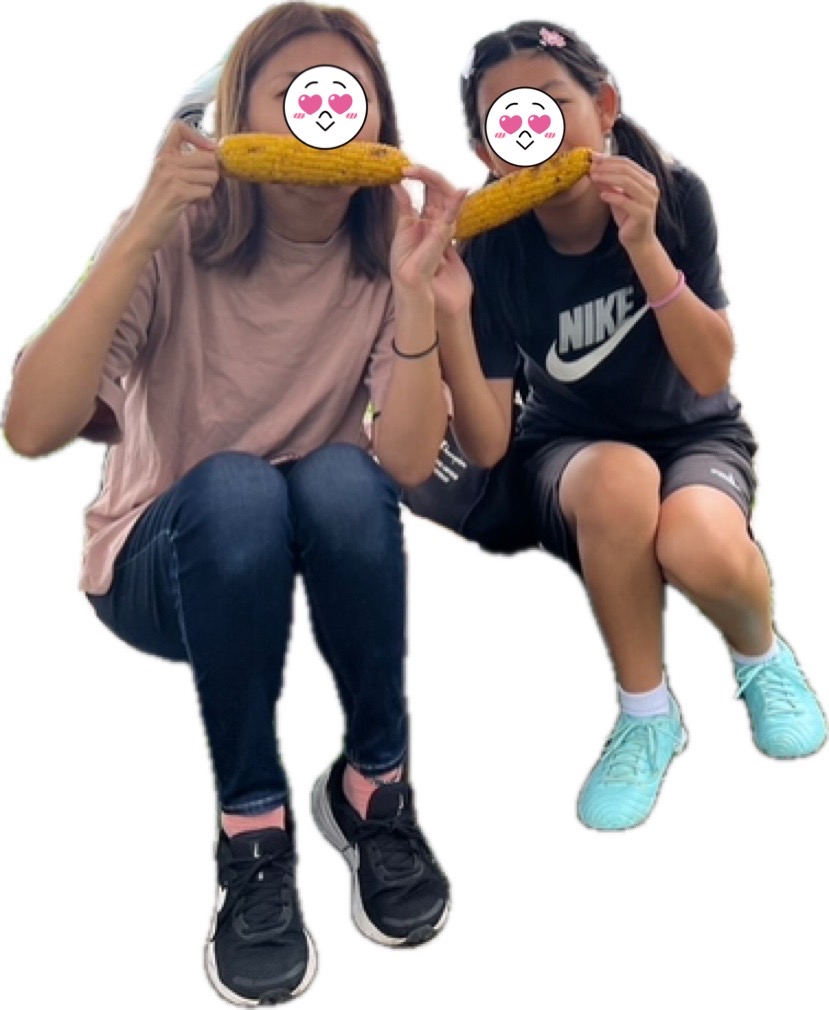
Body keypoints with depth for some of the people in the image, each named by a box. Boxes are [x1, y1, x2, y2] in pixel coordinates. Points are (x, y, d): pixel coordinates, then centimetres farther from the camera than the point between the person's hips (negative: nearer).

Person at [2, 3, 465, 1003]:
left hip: (323, 562, 2)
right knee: (235, 487, -34)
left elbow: (406, 464, -24)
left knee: (341, 476, -31)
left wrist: (413, 285, -33)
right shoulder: (182, 241, -17)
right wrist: (143, 233, -36)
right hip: (167, 564, -2)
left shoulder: (382, 254, -10)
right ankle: (252, 828, -19)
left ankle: (375, 787, -12)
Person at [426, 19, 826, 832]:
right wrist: (450, 313, -36)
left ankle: (761, 656, 4)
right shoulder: (493, 245, -18)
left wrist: (643, 246, -32)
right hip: (569, 449, 0)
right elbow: (488, 448, -20)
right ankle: (647, 715, -12)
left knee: (701, 548, -35)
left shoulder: (675, 194, -17)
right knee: (622, 480, -37)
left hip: (696, 435, 0)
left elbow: (709, 376, -19)